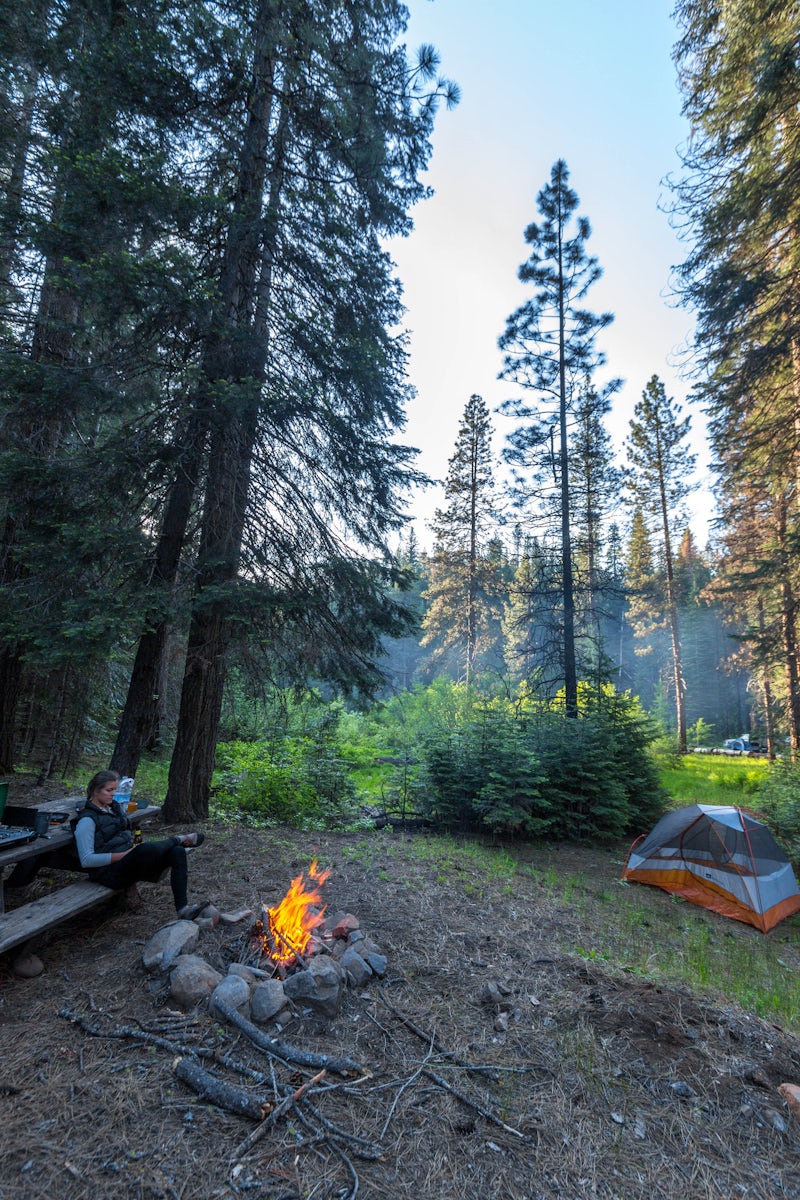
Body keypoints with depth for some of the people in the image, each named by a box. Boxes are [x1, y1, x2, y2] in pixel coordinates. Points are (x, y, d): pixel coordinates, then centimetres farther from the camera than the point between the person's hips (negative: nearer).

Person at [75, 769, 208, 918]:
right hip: (110, 872, -8)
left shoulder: (113, 807, 14)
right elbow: (86, 860, -17)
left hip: (128, 862, 8)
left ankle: (183, 909, -21)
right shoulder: (87, 820, -11)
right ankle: (179, 839, -4)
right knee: (145, 849, -38)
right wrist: (124, 855, -18)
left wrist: (133, 849, 5)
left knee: (177, 852, -16)